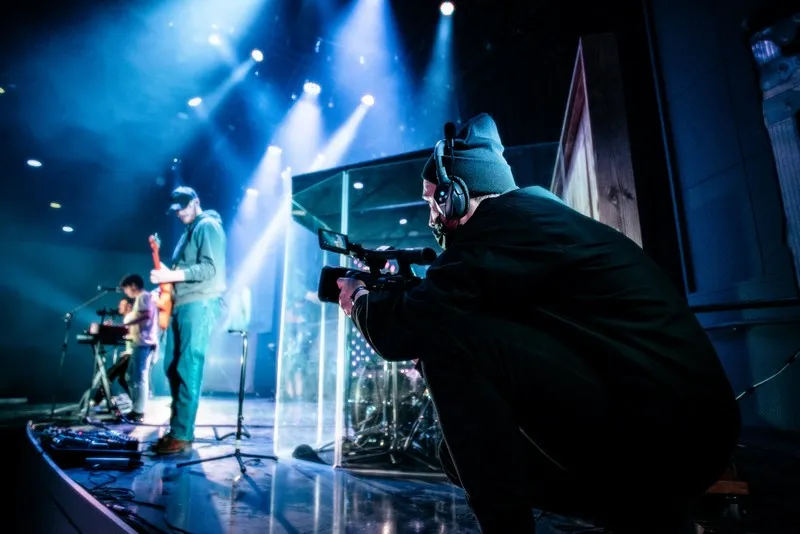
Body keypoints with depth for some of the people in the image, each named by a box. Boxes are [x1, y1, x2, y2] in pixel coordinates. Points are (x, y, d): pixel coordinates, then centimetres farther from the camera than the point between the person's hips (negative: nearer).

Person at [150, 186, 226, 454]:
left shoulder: (208, 226, -3)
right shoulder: (188, 232, 25)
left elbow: (210, 268, -15)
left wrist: (171, 275, -18)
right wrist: (166, 275, 9)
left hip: (199, 304, -10)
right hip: (181, 305, 10)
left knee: (188, 370, -11)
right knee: (174, 369, 9)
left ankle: (182, 435, -7)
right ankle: (177, 428, 17)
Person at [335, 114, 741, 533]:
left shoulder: (509, 221, -13)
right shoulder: (532, 216, 18)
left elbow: (404, 332, -14)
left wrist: (361, 300, 7)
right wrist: (392, 297, 23)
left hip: (657, 429, -10)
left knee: (445, 337, -18)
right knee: (466, 450, 14)